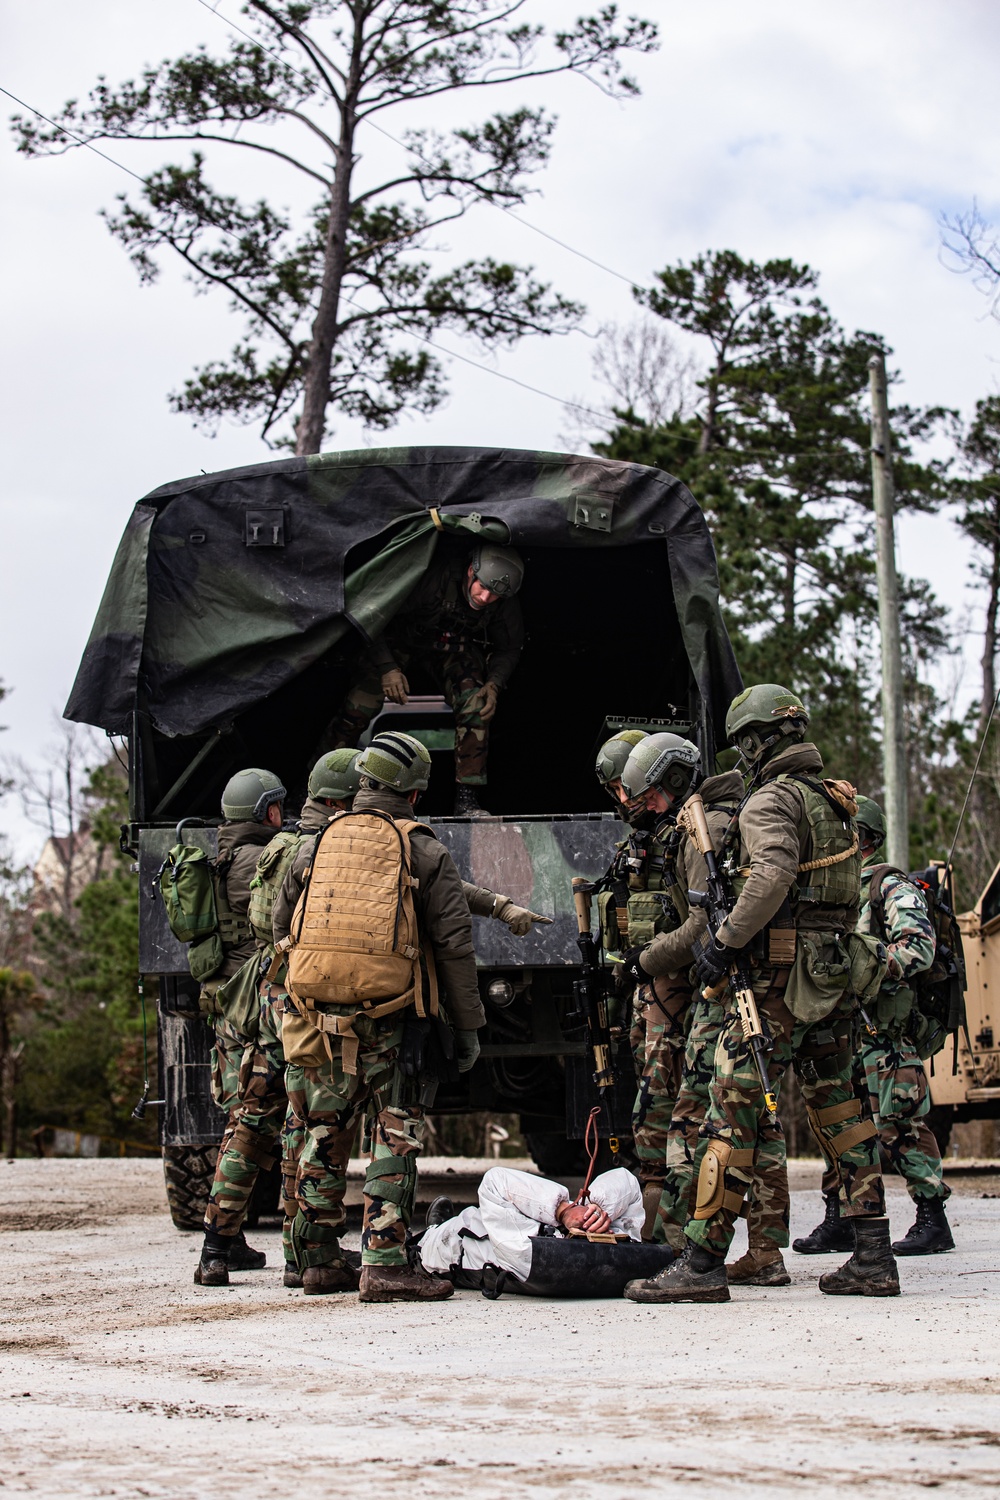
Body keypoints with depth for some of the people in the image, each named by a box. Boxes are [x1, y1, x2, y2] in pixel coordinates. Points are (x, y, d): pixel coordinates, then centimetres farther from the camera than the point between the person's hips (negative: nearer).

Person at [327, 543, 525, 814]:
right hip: (402, 643, -3)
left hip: (453, 652, 3)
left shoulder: (506, 604, -19)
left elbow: (509, 648, 1)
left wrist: (495, 683, -18)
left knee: (476, 702, -26)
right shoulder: (435, 574, -33)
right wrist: (387, 667, -30)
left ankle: (466, 799, -21)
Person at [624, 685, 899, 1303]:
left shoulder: (772, 800, -9)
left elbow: (771, 877, -26)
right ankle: (874, 1259, 11)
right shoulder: (837, 801, 17)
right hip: (836, 974, 9)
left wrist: (725, 942, -18)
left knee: (734, 1110, -7)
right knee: (840, 1108, 12)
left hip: (782, 980, -9)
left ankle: (702, 1263, -9)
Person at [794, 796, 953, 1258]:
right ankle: (837, 1220, 13)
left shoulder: (891, 887, -5)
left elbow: (918, 948, -17)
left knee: (900, 1125, -8)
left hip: (885, 1033, -8)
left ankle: (933, 1221, -1)